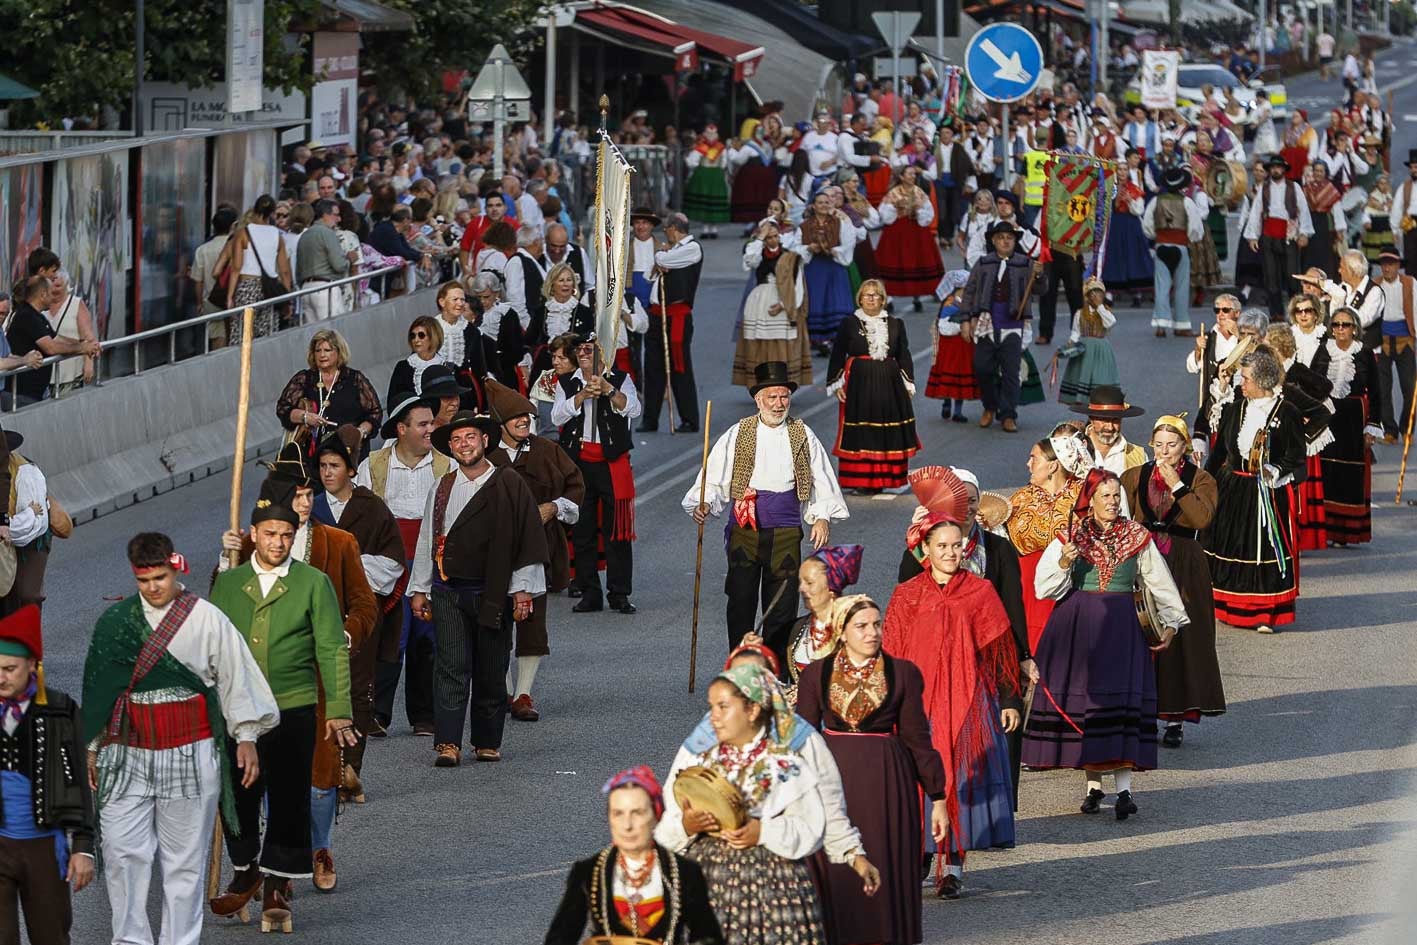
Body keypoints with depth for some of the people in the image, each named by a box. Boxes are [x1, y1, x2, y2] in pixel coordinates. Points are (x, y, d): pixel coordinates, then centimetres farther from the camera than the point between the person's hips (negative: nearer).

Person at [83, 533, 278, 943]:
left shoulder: (206, 619, -2)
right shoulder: (114, 621, 5)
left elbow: (235, 676, 2)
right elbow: (98, 686, 12)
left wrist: (246, 737, -1)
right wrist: (93, 748, 14)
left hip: (190, 753, -2)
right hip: (127, 752, 2)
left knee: (185, 856, 3)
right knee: (122, 851, -5)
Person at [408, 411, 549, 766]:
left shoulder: (509, 485, 0)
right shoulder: (442, 489, 9)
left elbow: (527, 538, -1)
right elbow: (427, 540, 15)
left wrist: (522, 590, -5)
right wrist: (420, 589, 12)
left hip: (493, 595, -1)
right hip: (448, 593, 1)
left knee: (490, 674, 6)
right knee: (450, 669, -9)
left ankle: (487, 742, 18)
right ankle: (448, 744, -14)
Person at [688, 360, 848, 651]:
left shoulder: (803, 436, 8)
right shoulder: (737, 435, 3)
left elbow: (821, 478, 10)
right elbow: (714, 475, -1)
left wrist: (823, 518, 0)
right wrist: (703, 505, -18)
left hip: (786, 531, 1)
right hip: (744, 527, -1)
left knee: (781, 607, 2)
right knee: (741, 602, -4)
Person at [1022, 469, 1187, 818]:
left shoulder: (1137, 537, 7)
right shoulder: (1070, 536, 5)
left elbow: (1160, 581, 16)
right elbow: (1044, 587, 1)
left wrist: (1170, 623, 17)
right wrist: (1064, 562, -16)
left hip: (1120, 625, -1)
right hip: (1077, 625, 1)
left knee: (1122, 697, -12)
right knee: (1083, 696, -1)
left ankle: (1124, 789, -16)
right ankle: (1093, 785, 10)